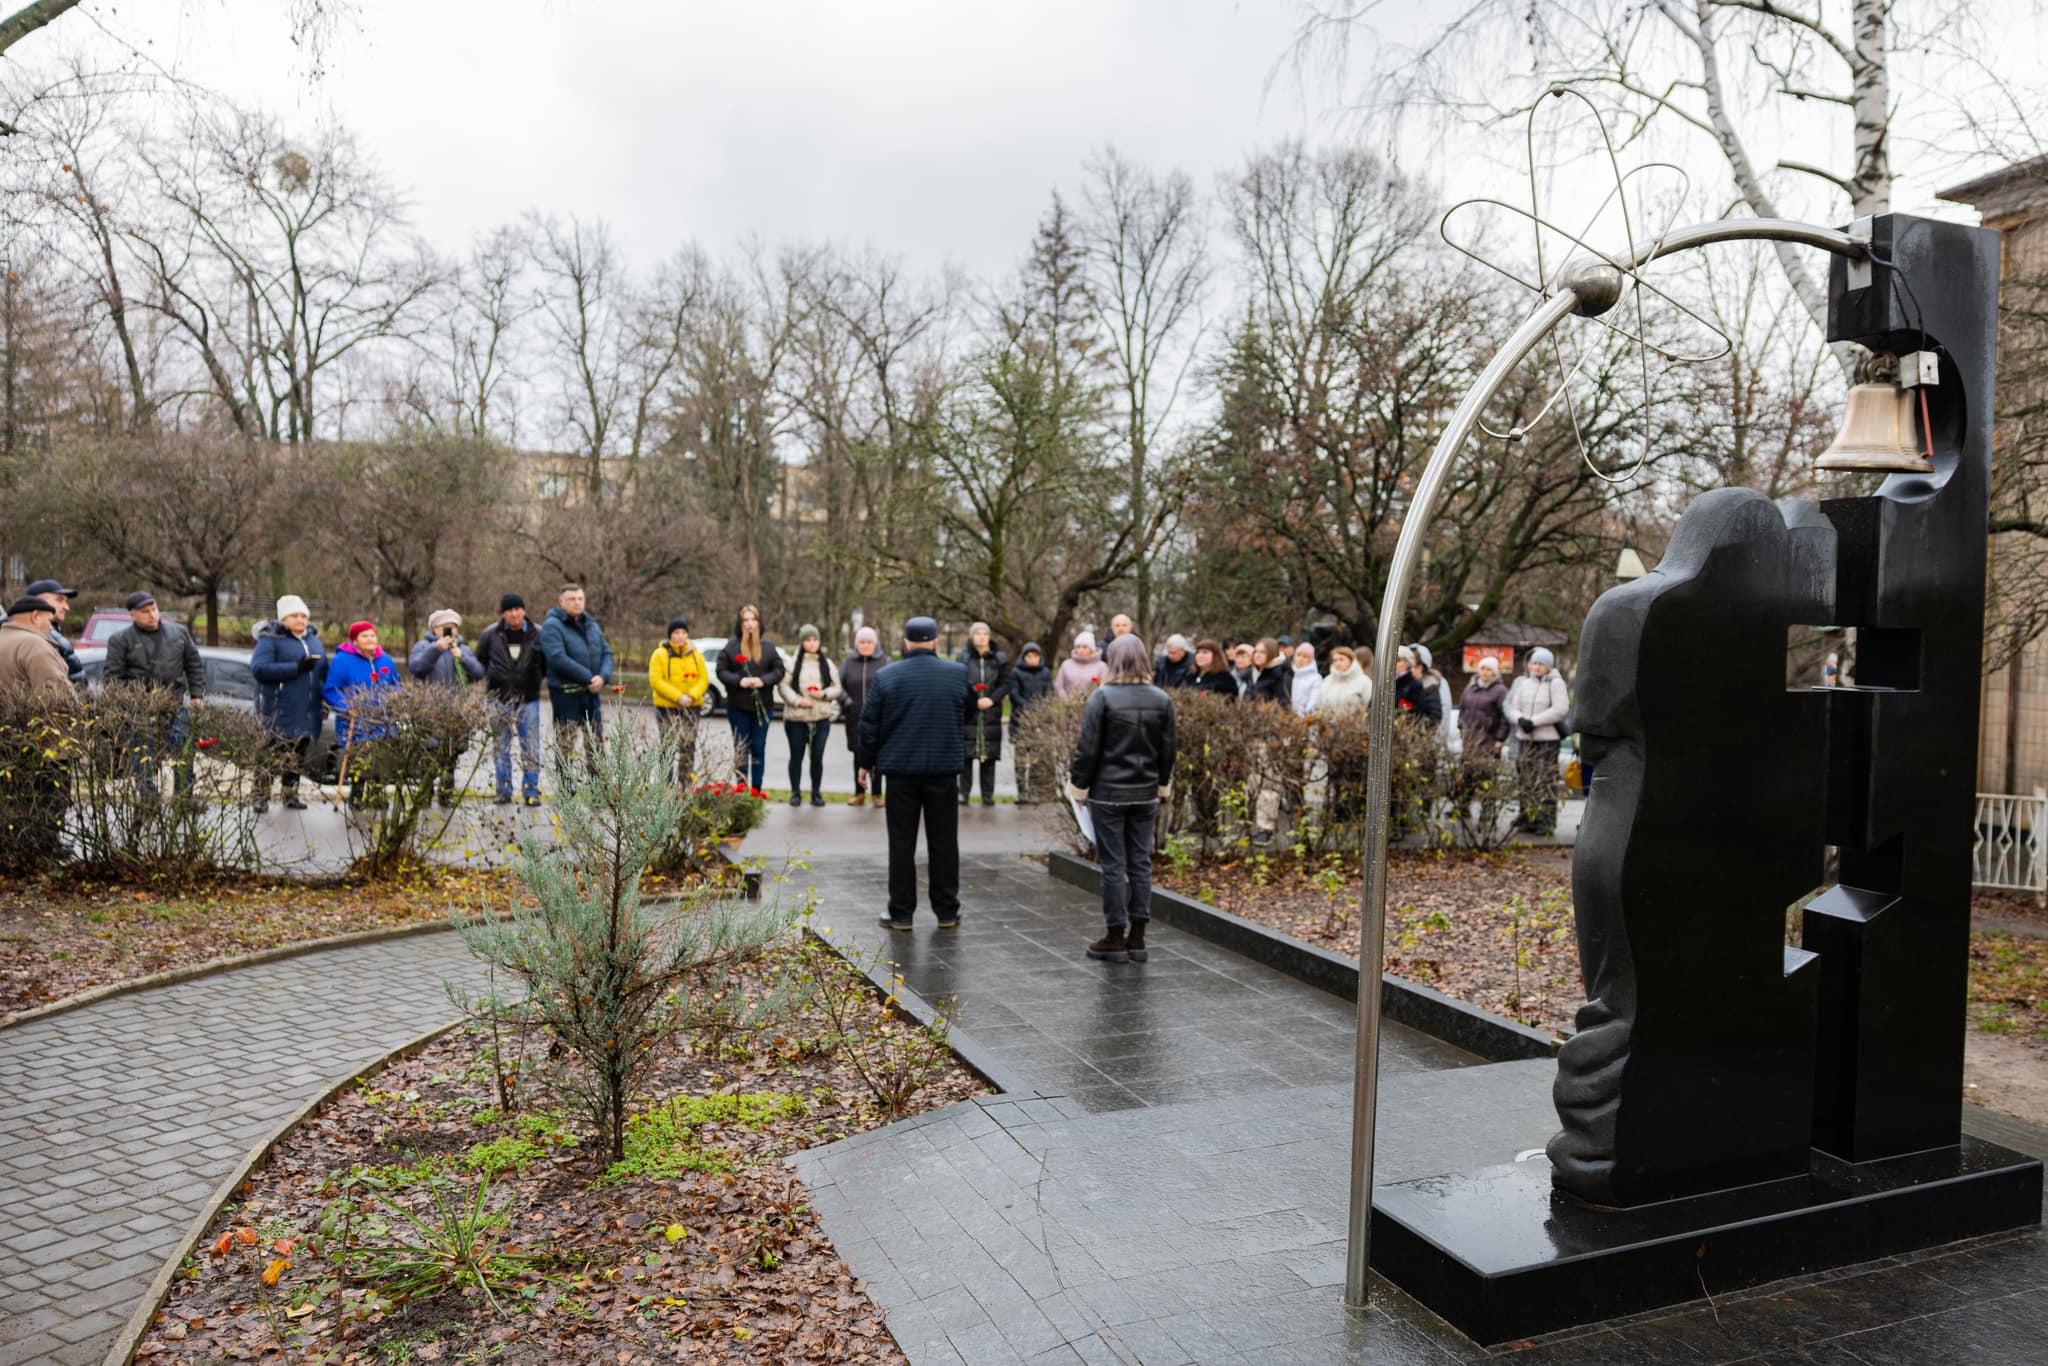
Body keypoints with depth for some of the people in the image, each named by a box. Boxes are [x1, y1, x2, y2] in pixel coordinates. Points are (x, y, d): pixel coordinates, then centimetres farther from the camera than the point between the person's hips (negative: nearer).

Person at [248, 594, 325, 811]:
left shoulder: (314, 640, 17)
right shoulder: (270, 640, -4)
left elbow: (324, 671, 24)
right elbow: (258, 668, -18)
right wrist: (296, 668, -21)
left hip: (307, 712, 6)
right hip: (278, 710, -6)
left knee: (298, 754, 11)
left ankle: (291, 794, 20)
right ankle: (261, 796, 2)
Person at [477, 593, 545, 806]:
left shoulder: (538, 634, -1)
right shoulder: (490, 634, 0)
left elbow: (548, 664, 11)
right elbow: (479, 662, 14)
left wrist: (535, 679, 4)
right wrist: (492, 679, 8)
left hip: (528, 698, 0)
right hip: (499, 699, 1)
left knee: (531, 747, -2)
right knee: (500, 746, 5)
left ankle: (531, 791, 5)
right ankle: (503, 791, 13)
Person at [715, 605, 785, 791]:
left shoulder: (768, 646, 4)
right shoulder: (731, 645, 0)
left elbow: (778, 670, 2)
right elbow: (721, 671, -2)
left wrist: (763, 680, -15)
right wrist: (739, 680, -17)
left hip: (762, 705, 1)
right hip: (738, 706, -1)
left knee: (759, 749, 4)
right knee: (740, 749, 6)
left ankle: (756, 789, 10)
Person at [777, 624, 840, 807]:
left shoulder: (827, 663, 8)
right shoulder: (793, 662, -1)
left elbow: (837, 688, 8)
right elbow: (783, 685, -5)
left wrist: (823, 694, -10)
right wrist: (797, 700, -17)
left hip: (821, 718, 2)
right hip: (796, 717, -2)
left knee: (817, 756, 4)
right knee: (796, 756, 7)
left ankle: (816, 792, 16)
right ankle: (795, 792, 18)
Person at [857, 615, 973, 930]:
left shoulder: (886, 677, -4)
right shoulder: (958, 674, -2)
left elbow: (869, 724, -1)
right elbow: (969, 712, 14)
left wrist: (866, 760, 11)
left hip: (900, 769, -1)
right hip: (944, 769, 1)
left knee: (901, 843, 7)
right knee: (943, 842, 9)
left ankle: (901, 913, 10)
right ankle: (947, 912, 15)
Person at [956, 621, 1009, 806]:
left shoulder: (999, 659, 6)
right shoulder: (963, 657, 2)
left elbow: (1005, 683, 5)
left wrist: (992, 699, -10)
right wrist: (974, 700, -12)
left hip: (991, 713, 1)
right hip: (968, 713, -1)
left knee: (989, 756, 3)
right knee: (966, 755, -1)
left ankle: (988, 794, 9)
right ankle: (964, 793, 7)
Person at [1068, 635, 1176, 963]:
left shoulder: (1103, 697, -11)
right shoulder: (1162, 700, 2)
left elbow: (1087, 748, -10)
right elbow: (1167, 750, 8)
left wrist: (1079, 788, 0)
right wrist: (1161, 787, 19)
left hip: (1108, 793, -4)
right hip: (1145, 794, 4)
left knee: (1113, 865, 2)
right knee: (1140, 863, 10)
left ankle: (1116, 938, 7)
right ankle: (1137, 937, 14)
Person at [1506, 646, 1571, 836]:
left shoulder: (1556, 683, -3)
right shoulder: (1524, 684, 15)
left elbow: (1560, 709, -13)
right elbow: (1513, 708, 12)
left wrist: (1534, 721, -16)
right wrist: (1520, 719, -10)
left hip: (1547, 739, -6)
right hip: (1525, 738, 6)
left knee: (1546, 781, -6)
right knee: (1527, 781, 8)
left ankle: (1546, 821, -4)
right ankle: (1527, 818, 14)